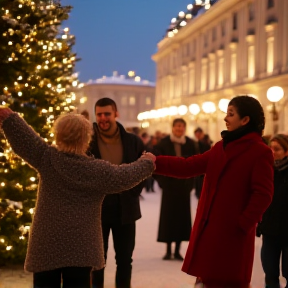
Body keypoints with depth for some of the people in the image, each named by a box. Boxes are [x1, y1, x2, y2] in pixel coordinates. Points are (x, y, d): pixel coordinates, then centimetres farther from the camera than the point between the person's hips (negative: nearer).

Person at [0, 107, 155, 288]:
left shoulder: (46, 159, -4)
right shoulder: (99, 170, -6)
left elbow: (22, 137, -7)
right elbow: (126, 176, 2)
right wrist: (147, 163, 18)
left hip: (46, 244, 1)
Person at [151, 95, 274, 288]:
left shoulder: (260, 152, -10)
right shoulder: (221, 147, 13)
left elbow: (263, 194, -14)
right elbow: (188, 167, 6)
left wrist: (244, 224, -18)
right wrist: (156, 163, -4)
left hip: (233, 230, -7)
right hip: (210, 226, 7)